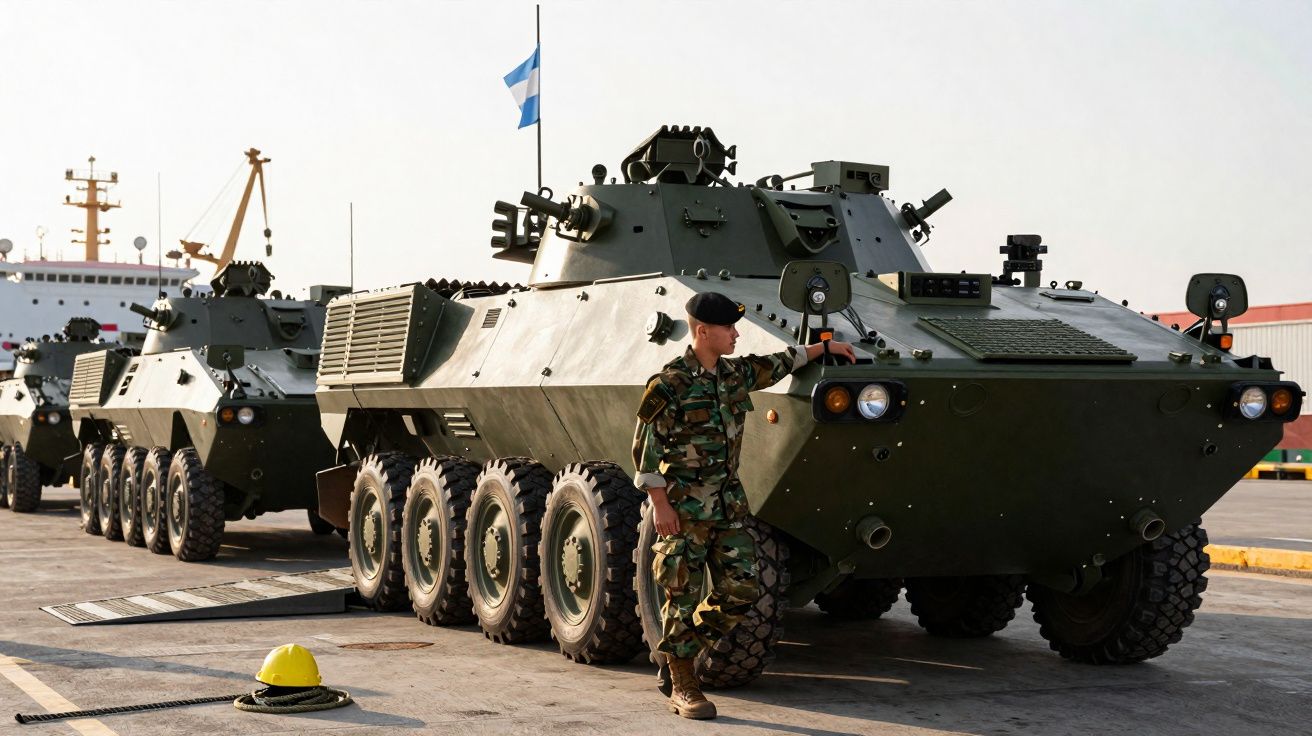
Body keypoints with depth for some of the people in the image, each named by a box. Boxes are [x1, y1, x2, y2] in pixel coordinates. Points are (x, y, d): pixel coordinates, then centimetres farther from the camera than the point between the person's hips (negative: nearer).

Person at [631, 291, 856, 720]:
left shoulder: (735, 374, 8)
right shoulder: (670, 383, -12)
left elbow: (779, 364, 27)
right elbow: (645, 447, -12)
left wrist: (825, 347, 31)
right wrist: (660, 504, -16)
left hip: (728, 504, 7)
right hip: (683, 507, -7)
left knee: (740, 591, 3)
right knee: (683, 596, 0)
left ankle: (674, 650, 21)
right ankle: (682, 687, 10)